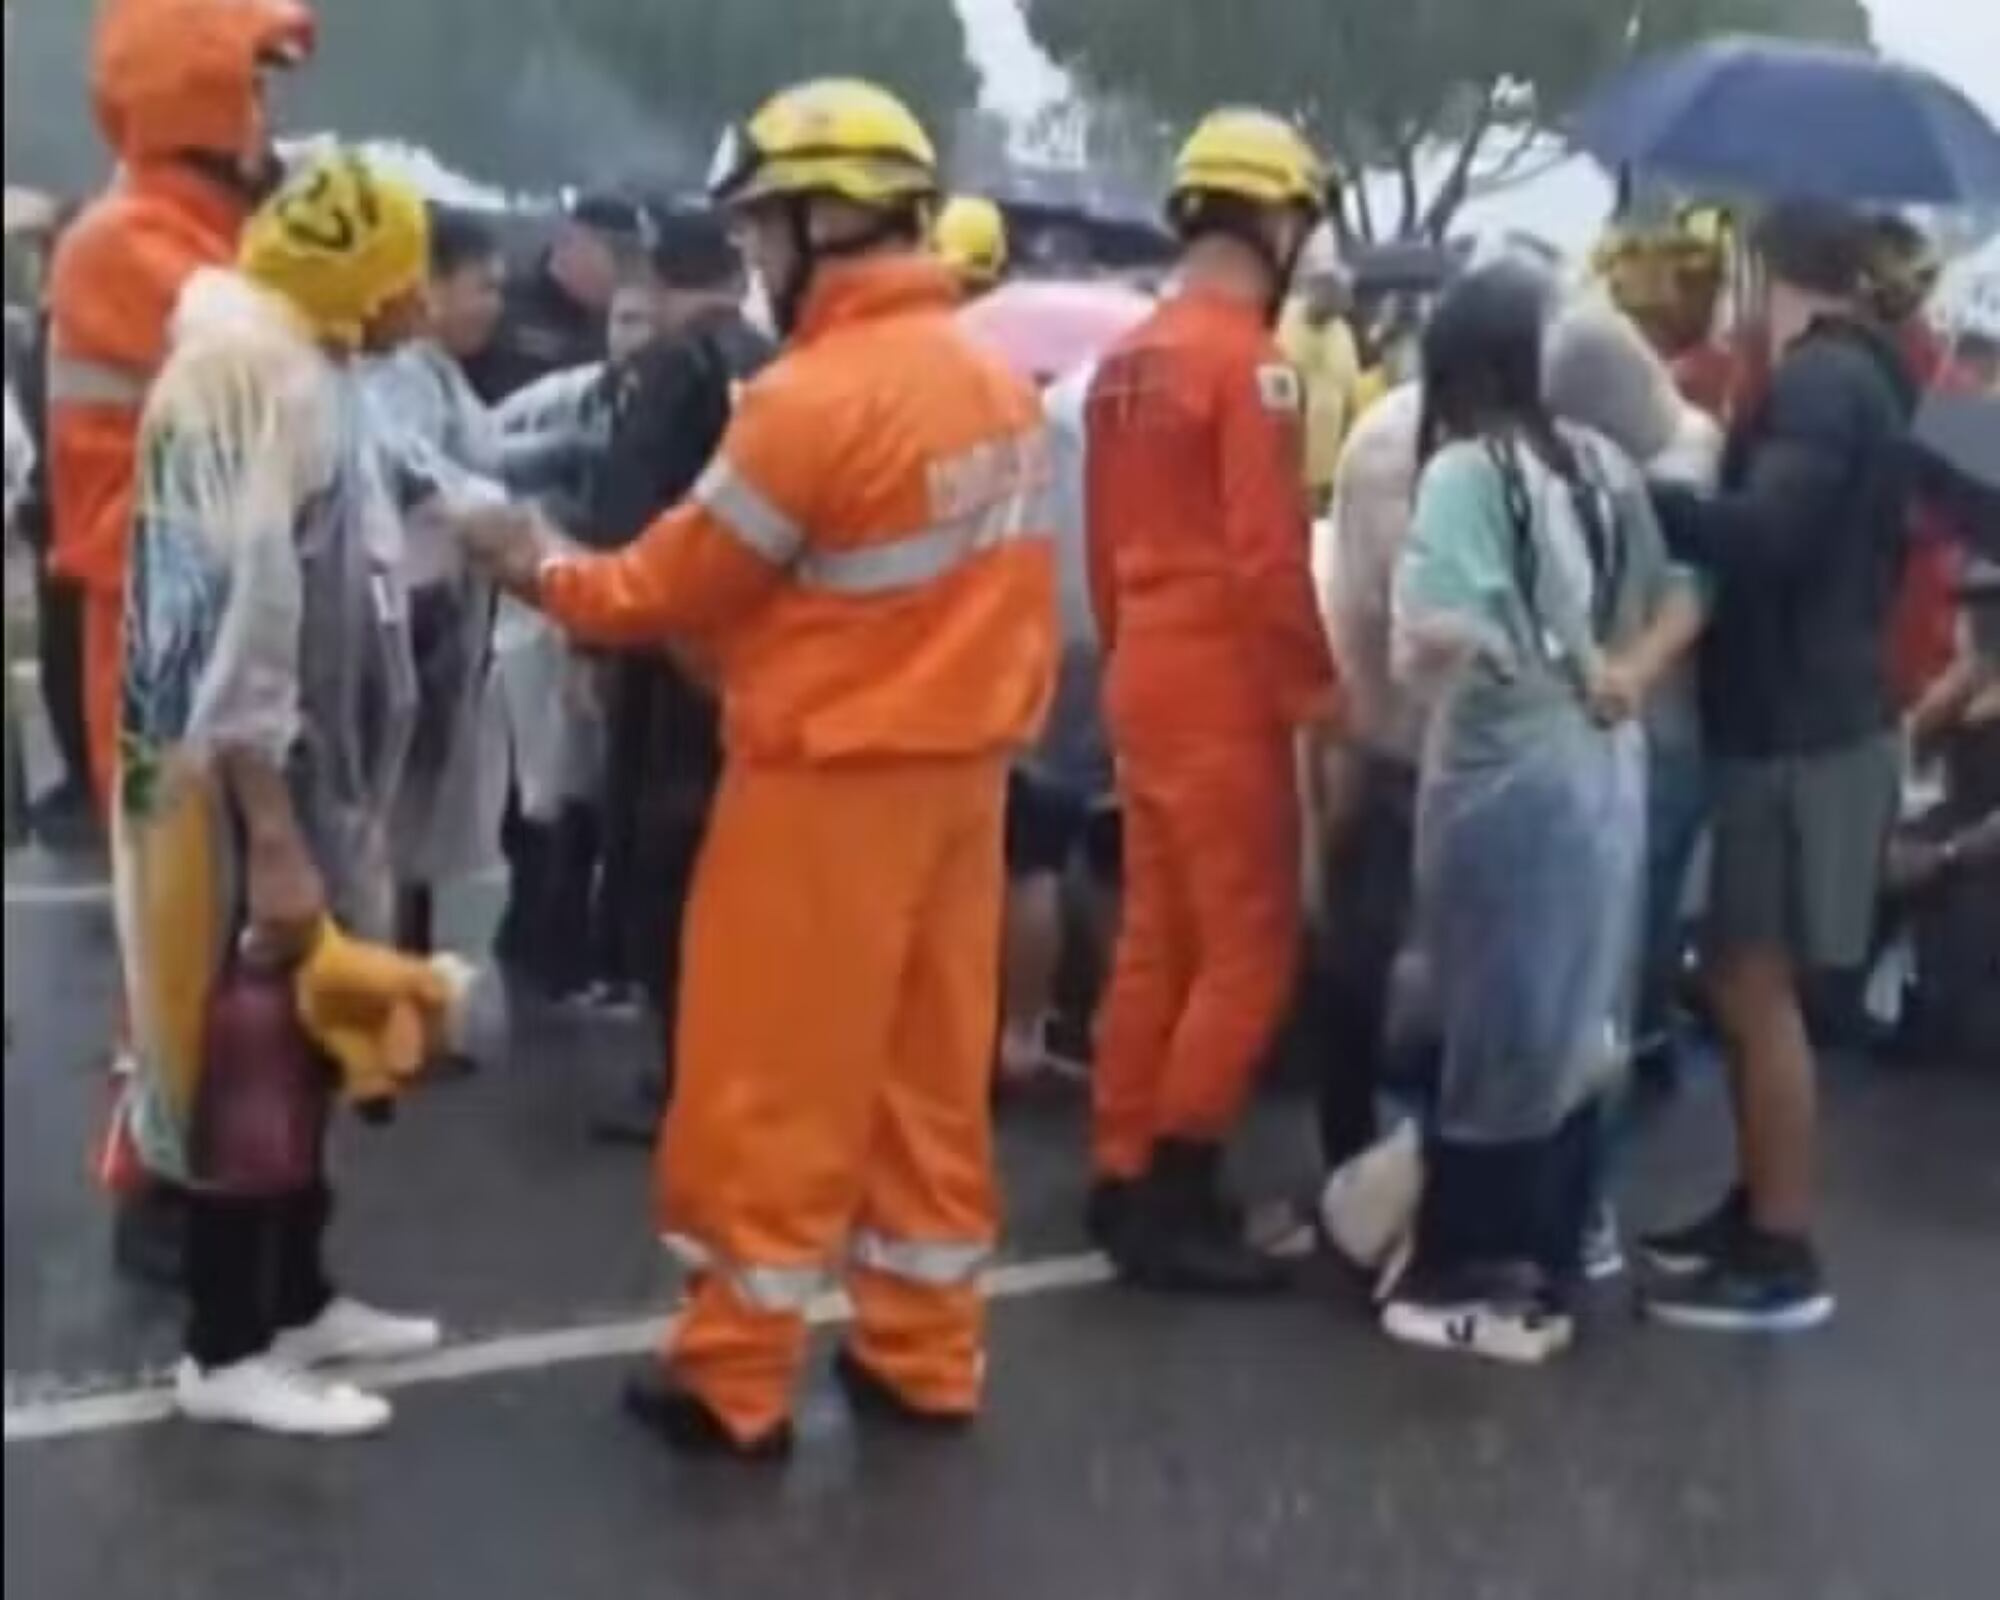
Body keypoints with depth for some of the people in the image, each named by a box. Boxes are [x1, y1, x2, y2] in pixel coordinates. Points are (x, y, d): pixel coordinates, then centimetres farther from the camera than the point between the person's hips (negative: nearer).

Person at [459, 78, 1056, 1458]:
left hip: (831, 778, -7)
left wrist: (546, 573, 7)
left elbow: (683, 582, -8)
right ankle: (926, 1353, 23)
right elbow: (954, 584, 9)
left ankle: (735, 1377, 13)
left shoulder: (817, 393, -18)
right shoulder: (999, 383, 6)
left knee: (774, 1082, 4)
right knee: (933, 1070, 14)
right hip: (963, 764, 8)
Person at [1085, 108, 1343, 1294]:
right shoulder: (1250, 361, -15)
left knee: (1157, 939, 14)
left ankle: (1126, 1181, 20)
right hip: (1225, 692, -9)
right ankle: (1173, 1197, 0)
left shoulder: (1130, 360, 11)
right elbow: (1267, 552, -20)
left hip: (1145, 683, 9)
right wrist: (1317, 683, -12)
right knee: (1249, 948, -2)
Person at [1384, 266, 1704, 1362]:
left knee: (1494, 1031, 3)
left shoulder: (1465, 469, -14)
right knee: (1572, 1030, 13)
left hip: (1505, 777, -7)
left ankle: (1474, 1280, 13)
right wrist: (1627, 676, 1)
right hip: (1602, 775, 7)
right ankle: (1546, 1272, 22)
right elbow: (1682, 600, 13)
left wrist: (1417, 662, -6)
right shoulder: (1605, 467, 7)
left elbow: (1439, 635, -27)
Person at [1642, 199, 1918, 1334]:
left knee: (1758, 987, -5)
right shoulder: (1859, 378, 15)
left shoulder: (1817, 381, -16)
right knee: (1749, 983, 16)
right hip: (1810, 708, 10)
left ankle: (1784, 1258, 2)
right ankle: (1758, 1211, 25)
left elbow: (1763, 533, -28)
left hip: (1795, 727, -10)